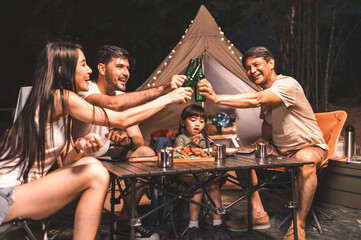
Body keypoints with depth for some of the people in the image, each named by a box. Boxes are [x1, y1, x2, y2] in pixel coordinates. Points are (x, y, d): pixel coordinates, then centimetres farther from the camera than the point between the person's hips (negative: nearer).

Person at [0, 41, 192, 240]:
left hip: (23, 186, 9)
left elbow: (66, 160, 12)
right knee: (95, 175, -16)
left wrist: (79, 146, -10)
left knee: (90, 164, 0)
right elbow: (122, 120, -13)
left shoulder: (60, 106, 15)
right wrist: (168, 98, -5)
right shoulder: (60, 97, -15)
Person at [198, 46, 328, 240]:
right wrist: (263, 141, -4)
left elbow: (256, 100, -41)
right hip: (280, 150, 8)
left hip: (310, 147, -8)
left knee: (305, 159, -41)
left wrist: (216, 98, -47)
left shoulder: (287, 84, -23)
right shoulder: (266, 92, 5)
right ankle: (257, 214, -5)